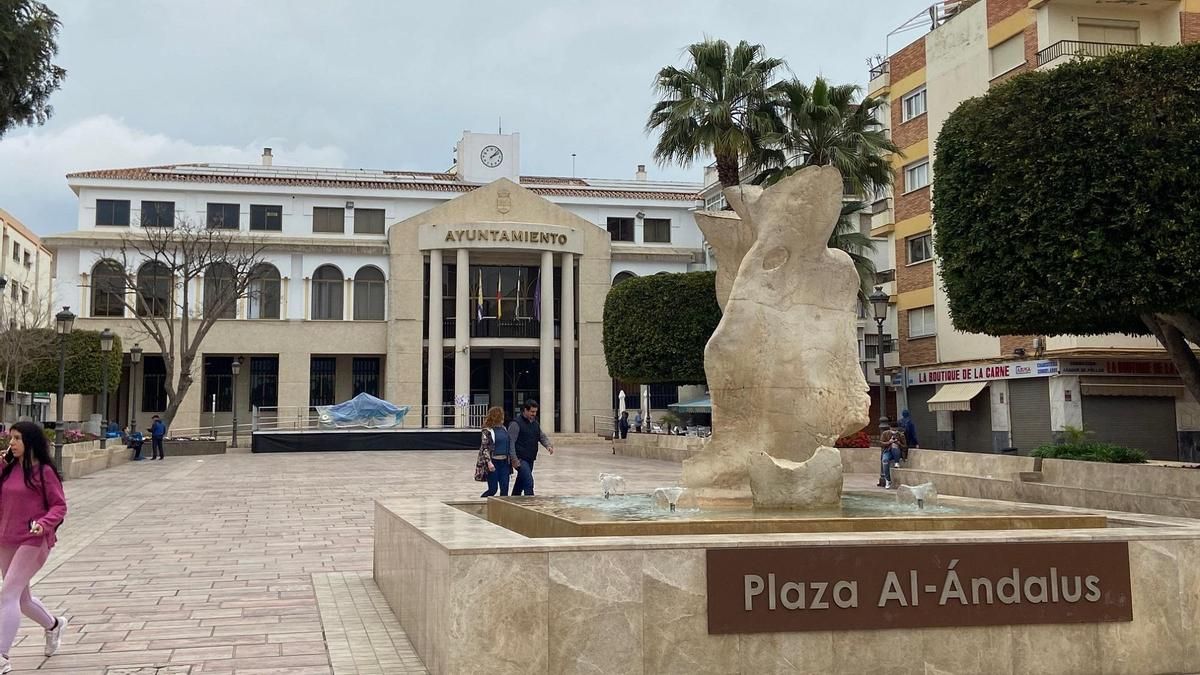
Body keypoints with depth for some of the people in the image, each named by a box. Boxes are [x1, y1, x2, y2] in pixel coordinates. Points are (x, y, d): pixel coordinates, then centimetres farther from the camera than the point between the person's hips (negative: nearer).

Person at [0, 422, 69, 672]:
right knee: (21, 598, 17)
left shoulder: (44, 471, -9)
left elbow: (59, 505, -7)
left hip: (33, 541, -7)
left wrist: (44, 523, -26)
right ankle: (53, 625, 43)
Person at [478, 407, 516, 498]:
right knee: (493, 489, -2)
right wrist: (489, 462, -22)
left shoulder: (503, 429, 11)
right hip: (493, 463, -6)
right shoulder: (487, 431, -8)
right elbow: (484, 448, -12)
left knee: (504, 489, 2)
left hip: (504, 462, 6)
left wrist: (512, 458, 17)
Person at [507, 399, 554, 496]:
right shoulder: (516, 423, -13)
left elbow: (542, 436, 17)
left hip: (530, 459, 8)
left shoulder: (535, 423, 13)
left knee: (520, 483, 18)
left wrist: (548, 445, -5)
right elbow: (510, 443, -15)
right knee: (529, 483, -17)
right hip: (520, 460, -8)